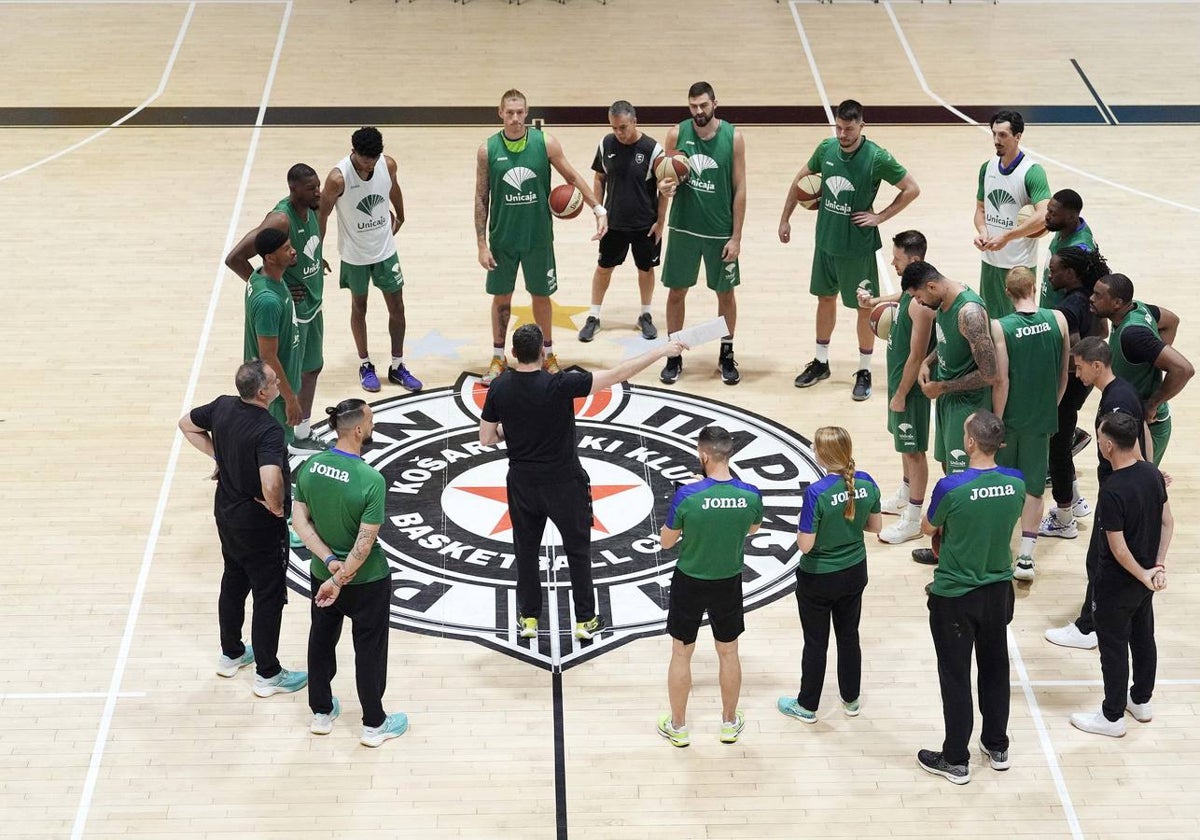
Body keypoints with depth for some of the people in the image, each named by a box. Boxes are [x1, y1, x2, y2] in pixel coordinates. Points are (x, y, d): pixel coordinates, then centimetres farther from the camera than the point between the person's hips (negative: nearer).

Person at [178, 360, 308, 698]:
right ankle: (267, 674, 18)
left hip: (226, 514, 8)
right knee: (269, 597, 8)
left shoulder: (222, 407, -8)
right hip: (259, 524, -8)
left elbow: (186, 424, 11)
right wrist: (276, 506, -24)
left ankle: (231, 654, 41)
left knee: (233, 583, 25)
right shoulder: (268, 430, -32)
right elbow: (271, 483, -45)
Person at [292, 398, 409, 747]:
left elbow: (301, 521, -7)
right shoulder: (371, 480, -28)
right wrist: (341, 579, -16)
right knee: (369, 650, 12)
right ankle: (374, 725, 27)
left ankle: (321, 712, 38)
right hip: (366, 579, -5)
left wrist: (330, 562, -9)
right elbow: (365, 542, -26)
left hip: (322, 572, 5)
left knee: (322, 640, 23)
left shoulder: (310, 466, -12)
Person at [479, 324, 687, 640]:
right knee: (578, 549, 14)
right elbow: (617, 375, -21)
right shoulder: (560, 385, -23)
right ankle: (585, 620, 21)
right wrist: (661, 351, -15)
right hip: (564, 483, -3)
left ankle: (528, 617, 26)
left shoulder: (499, 388, -11)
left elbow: (486, 438, -2)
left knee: (526, 549, 19)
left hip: (522, 481, 3)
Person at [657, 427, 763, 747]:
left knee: (681, 654, 15)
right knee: (728, 653, 20)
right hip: (729, 583, 2)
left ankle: (678, 726, 28)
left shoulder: (686, 496, -25)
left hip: (690, 582, -2)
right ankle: (730, 723, 35)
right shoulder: (750, 495, -17)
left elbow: (666, 542, -11)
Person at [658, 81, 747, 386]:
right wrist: (664, 183, -20)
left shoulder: (732, 137, -10)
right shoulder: (677, 133, -6)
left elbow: (740, 188, -7)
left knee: (726, 292, 11)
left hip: (721, 232, -1)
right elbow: (667, 172, 6)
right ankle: (674, 356, 21)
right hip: (683, 228, 1)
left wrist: (736, 236, -9)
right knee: (676, 292, 8)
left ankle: (727, 355, 27)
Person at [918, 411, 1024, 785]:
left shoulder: (951, 488, -25)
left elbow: (929, 528, -7)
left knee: (956, 676, 8)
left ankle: (956, 760, 18)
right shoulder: (1016, 484, -11)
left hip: (954, 596, -5)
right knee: (995, 667, 20)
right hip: (998, 590, 5)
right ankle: (997, 746, 35)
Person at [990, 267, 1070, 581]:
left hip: (1010, 418, -2)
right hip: (1042, 420, 2)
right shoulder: (1057, 320, -6)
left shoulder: (1000, 328, -16)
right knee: (1033, 489, 10)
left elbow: (1001, 381, -17)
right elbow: (1063, 374, 2)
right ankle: (1025, 556, 5)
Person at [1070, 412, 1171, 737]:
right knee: (1143, 637, 22)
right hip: (1146, 576, 8)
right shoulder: (1152, 473, -7)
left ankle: (1113, 717, 20)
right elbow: (1168, 522, 1)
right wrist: (1159, 565, 1)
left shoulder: (1112, 491, -30)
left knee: (1113, 646, 7)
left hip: (1117, 583, -7)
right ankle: (1141, 701, 38)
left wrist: (1144, 575, -11)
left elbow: (1118, 548, -25)